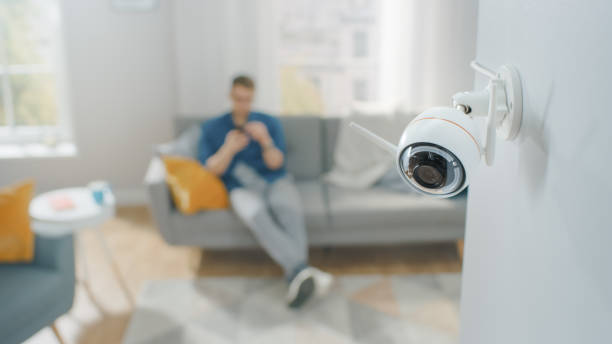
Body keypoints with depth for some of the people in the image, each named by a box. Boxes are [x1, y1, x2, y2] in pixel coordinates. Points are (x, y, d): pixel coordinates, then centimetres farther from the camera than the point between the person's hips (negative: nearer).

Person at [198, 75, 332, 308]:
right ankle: (301, 270, -54)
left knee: (290, 211, -35)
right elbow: (211, 169, 4)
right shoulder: (211, 128, 14)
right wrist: (229, 149, -17)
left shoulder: (270, 123, 15)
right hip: (242, 188, -1)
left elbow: (276, 163, 4)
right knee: (258, 218, -37)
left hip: (276, 181, 1)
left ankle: (296, 278, -50)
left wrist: (265, 141, -18)